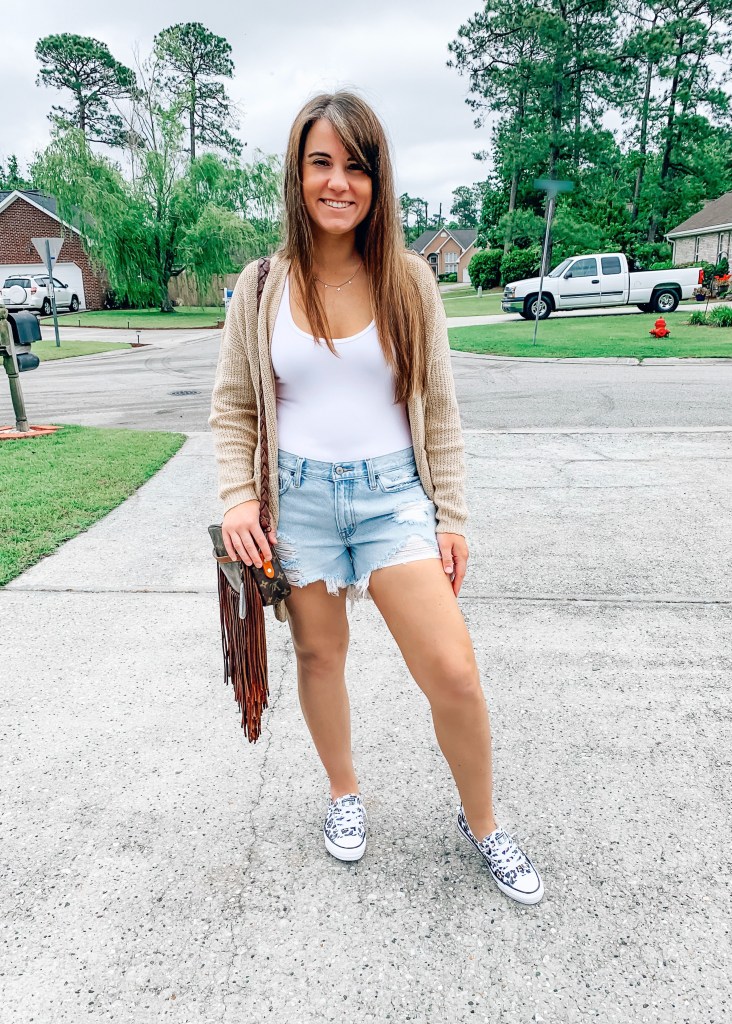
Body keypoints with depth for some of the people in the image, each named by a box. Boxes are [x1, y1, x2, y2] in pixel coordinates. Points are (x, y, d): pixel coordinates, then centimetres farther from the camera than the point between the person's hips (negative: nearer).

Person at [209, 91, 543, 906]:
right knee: (320, 653, 14)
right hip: (298, 497, 1)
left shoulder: (409, 279, 0)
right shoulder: (262, 286, 0)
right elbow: (232, 406, 6)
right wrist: (237, 497, -7)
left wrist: (450, 515, 1)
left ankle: (480, 824, 23)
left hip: (392, 493, 0)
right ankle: (343, 793, 42)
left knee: (454, 673, -5)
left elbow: (438, 408, 3)